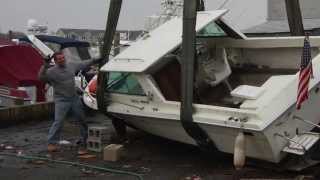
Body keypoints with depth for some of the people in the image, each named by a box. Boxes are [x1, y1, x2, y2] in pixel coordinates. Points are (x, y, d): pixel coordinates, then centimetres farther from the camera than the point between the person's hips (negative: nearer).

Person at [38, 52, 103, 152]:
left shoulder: (71, 64, 4)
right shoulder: (52, 71, -13)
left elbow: (84, 64, 17)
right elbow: (41, 77, -27)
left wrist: (95, 61, 19)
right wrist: (45, 65, -38)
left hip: (75, 98, 6)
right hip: (61, 101, -6)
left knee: (82, 119, 18)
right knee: (58, 121, -14)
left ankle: (85, 138, 38)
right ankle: (52, 143, -6)